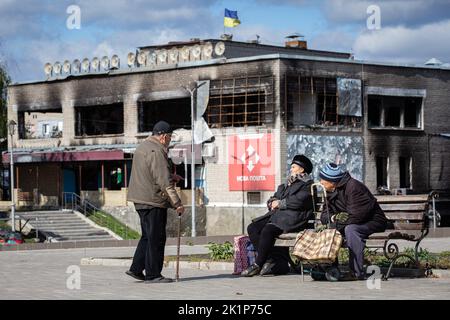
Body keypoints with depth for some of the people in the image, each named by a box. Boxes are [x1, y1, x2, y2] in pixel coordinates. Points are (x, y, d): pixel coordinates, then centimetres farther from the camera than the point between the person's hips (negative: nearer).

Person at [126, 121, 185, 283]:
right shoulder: (156, 152, -17)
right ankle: (153, 274, -1)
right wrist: (177, 203, -21)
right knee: (156, 238, -4)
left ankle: (136, 269, 18)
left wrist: (171, 175, 30)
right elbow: (164, 182, -22)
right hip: (153, 201, -10)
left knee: (148, 236, 18)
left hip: (140, 199, 10)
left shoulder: (142, 147, 15)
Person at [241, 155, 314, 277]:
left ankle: (258, 265, -24)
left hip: (294, 218, -9)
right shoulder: (286, 185, 30)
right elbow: (273, 199, 28)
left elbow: (299, 201, -14)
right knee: (252, 228, -13)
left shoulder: (307, 184, 4)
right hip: (277, 215, 9)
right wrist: (273, 202, 3)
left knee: (268, 230, -31)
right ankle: (274, 260, -19)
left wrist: (280, 203, -7)